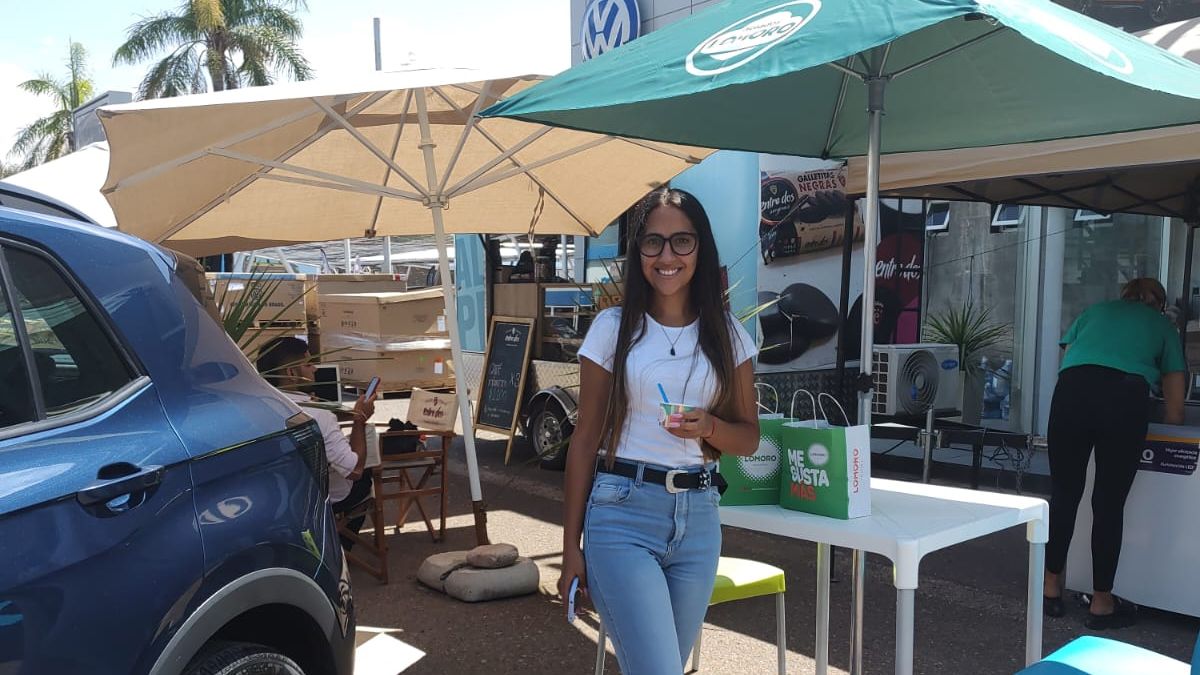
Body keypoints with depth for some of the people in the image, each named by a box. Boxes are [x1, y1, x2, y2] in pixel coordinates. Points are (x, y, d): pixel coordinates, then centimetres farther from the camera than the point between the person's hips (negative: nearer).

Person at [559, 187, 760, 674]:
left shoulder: (727, 334, 6)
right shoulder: (613, 328, -2)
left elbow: (749, 437, 10)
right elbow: (585, 440, 0)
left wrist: (709, 426, -13)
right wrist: (571, 546, 0)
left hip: (698, 518, 4)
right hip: (622, 514, -3)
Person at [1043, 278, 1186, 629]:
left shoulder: (1094, 311, 33)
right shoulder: (1163, 326, 29)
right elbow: (1175, 411, 26)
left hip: (1071, 391, 1)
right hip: (1126, 398, -1)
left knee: (1064, 495, 13)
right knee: (1109, 504, 7)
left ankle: (1052, 588, 23)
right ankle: (1101, 603, 18)